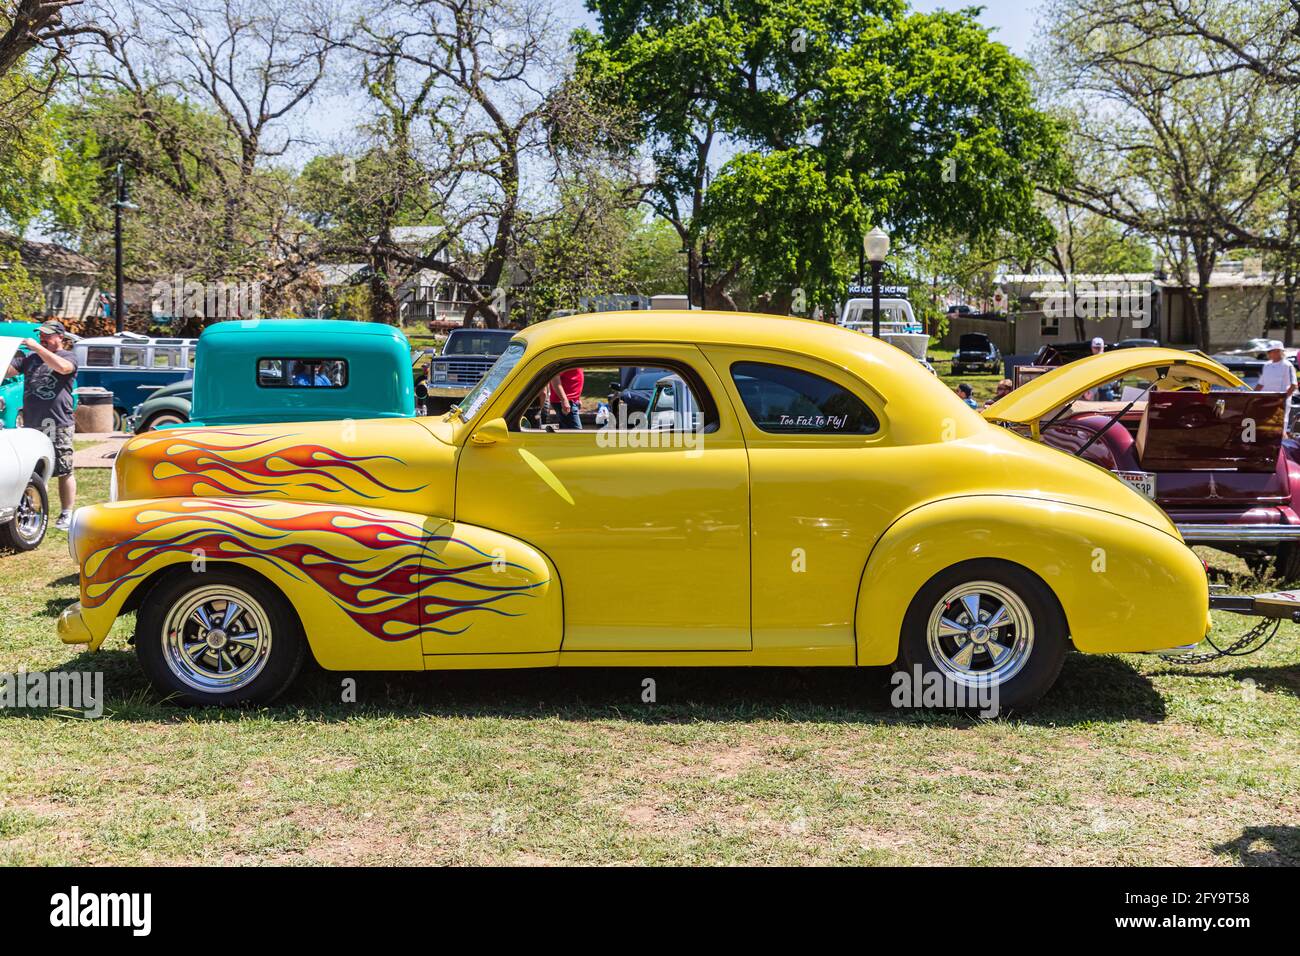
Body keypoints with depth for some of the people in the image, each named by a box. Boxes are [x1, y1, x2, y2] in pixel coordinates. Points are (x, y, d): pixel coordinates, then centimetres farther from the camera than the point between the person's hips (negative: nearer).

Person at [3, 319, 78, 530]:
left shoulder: (68, 357, 3)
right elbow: (7, 371, 12)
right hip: (31, 424, 5)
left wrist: (37, 347, -17)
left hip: (59, 424, -5)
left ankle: (67, 514, 5)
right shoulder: (30, 358, 18)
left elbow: (62, 367, -20)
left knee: (64, 471, -1)